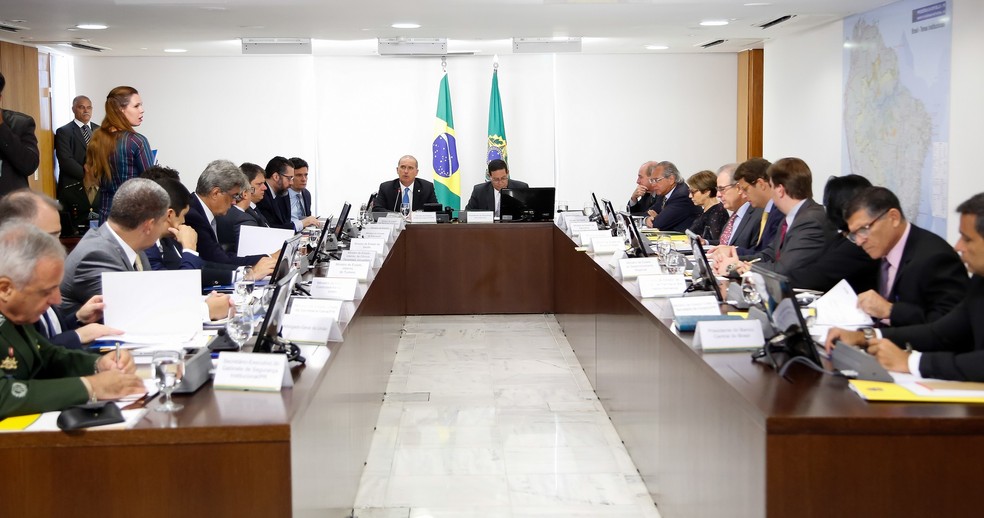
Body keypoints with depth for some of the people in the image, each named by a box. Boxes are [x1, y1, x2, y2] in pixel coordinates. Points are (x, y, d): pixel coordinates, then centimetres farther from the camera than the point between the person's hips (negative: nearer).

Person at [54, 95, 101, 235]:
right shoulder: (64, 132, 2)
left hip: (99, 188, 4)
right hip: (75, 188, -4)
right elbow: (65, 161, -9)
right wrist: (86, 174, -15)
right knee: (75, 234, -7)